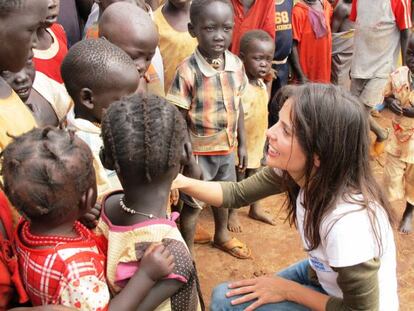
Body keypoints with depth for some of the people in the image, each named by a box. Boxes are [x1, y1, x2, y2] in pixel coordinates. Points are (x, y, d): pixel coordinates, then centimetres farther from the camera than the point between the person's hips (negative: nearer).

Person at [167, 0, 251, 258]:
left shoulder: (236, 64, -7)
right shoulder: (188, 71, -23)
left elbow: (238, 106, 5)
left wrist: (242, 144, 9)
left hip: (227, 147, 6)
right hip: (199, 151, -6)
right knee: (193, 203, 9)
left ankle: (221, 234, 53)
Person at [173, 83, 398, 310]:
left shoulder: (347, 222, -40)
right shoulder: (296, 169, -19)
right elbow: (236, 194, -5)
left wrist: (288, 290, -17)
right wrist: (182, 182, -21)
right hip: (324, 275, 6)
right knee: (234, 291, 16)